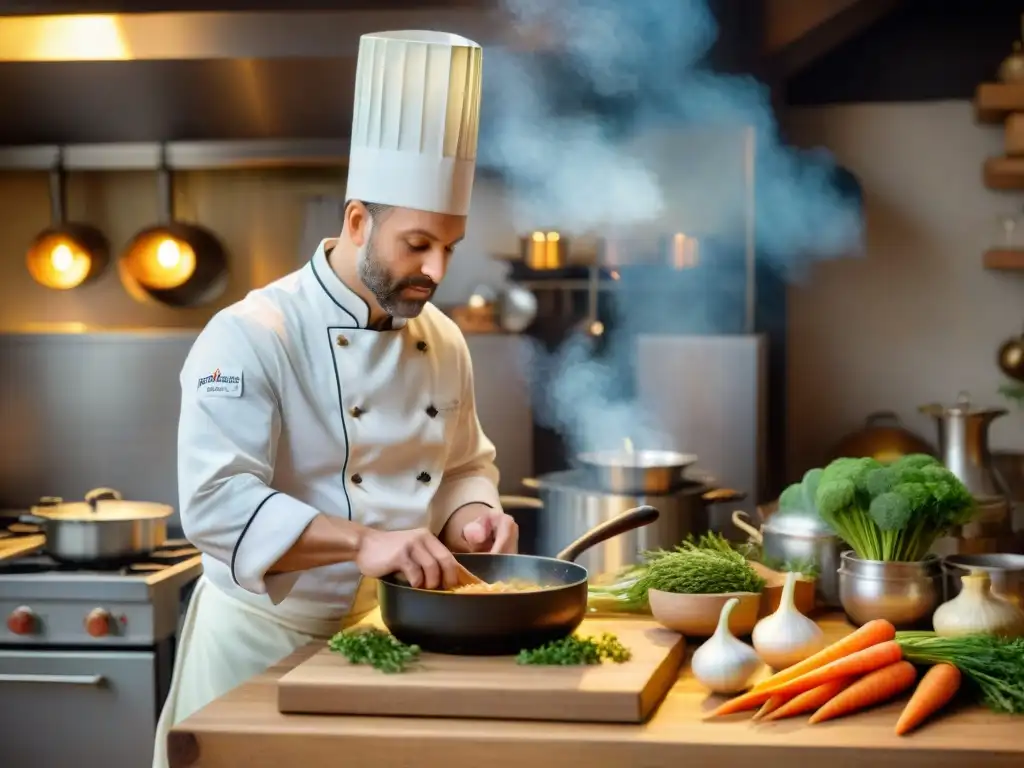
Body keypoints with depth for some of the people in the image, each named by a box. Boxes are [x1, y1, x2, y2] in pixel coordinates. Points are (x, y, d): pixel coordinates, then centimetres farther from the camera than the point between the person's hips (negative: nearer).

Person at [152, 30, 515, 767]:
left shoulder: (444, 341, 5)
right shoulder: (252, 336, -17)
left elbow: (466, 468, 15)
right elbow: (218, 502, -26)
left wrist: (469, 519, -8)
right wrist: (364, 542, -36)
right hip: (268, 641, -6)